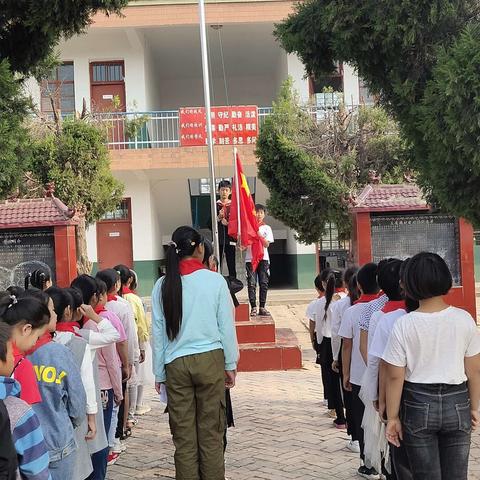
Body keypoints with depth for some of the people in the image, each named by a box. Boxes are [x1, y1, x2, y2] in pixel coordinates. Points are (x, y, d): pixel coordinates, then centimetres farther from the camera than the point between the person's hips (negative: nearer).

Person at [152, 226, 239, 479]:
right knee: (211, 431, 5)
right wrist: (231, 365, 10)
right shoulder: (215, 280, -4)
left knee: (183, 435, 7)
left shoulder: (163, 285, 1)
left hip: (176, 363, 2)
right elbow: (227, 327, 0)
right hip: (210, 360, -1)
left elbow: (158, 332, 4)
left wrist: (159, 372, 13)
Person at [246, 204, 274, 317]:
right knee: (251, 283, -5)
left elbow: (266, 244, -3)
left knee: (264, 283, 0)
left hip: (263, 258, 1)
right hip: (250, 258, -1)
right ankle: (253, 308, -3)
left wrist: (258, 234, -12)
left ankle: (262, 307, 6)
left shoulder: (267, 228, 9)